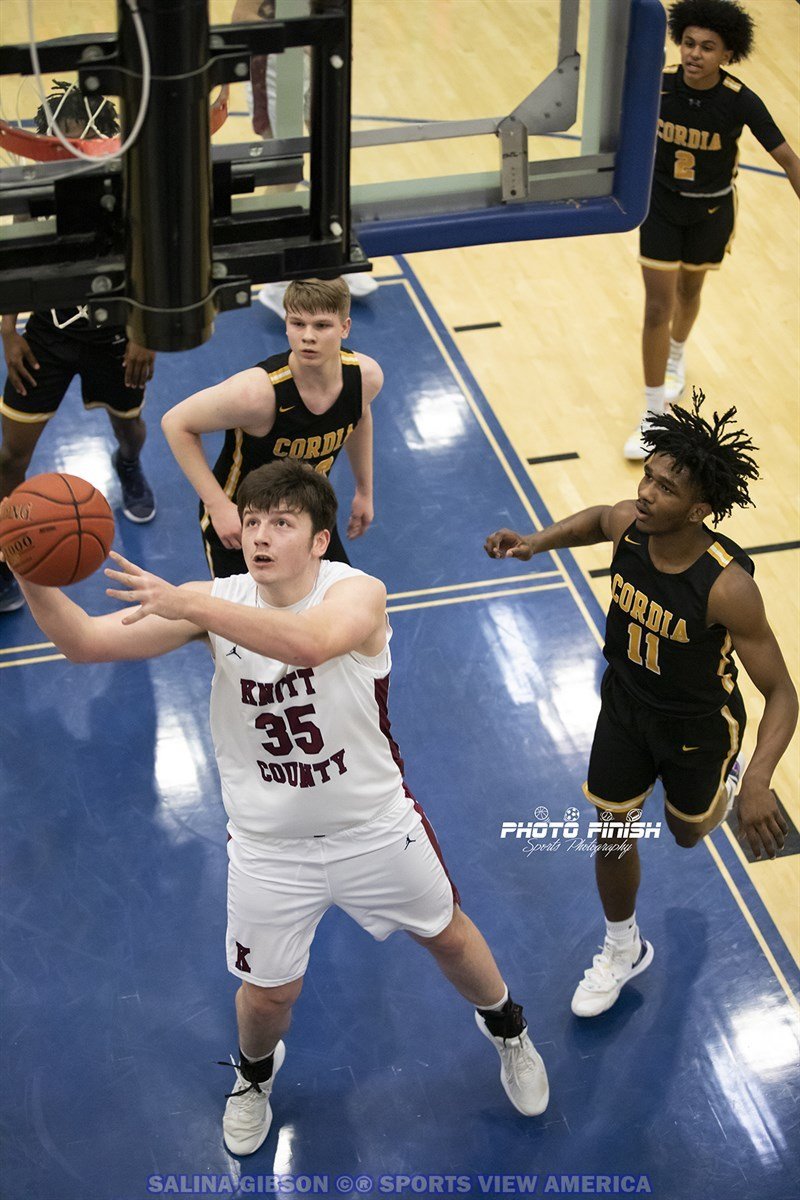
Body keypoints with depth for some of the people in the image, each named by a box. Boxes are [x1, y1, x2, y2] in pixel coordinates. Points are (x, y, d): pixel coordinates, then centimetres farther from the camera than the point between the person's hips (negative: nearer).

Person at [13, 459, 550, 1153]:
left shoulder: (357, 593, -23)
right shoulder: (220, 601, -14)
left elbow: (311, 641, -49)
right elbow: (86, 642, -21)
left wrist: (190, 605, -54)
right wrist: (34, 582, -41)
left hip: (375, 827, -1)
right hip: (268, 846, 2)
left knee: (446, 935, 19)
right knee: (268, 991, 13)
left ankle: (507, 1029, 53)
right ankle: (255, 1072, 51)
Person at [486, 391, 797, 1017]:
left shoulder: (727, 587, -38)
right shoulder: (628, 522, -22)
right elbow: (598, 519, 6)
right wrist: (537, 541, -12)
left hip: (698, 727, -4)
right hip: (626, 705, 4)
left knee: (687, 832, 24)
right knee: (613, 837, 14)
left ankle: (730, 778, 59)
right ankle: (623, 948, 42)